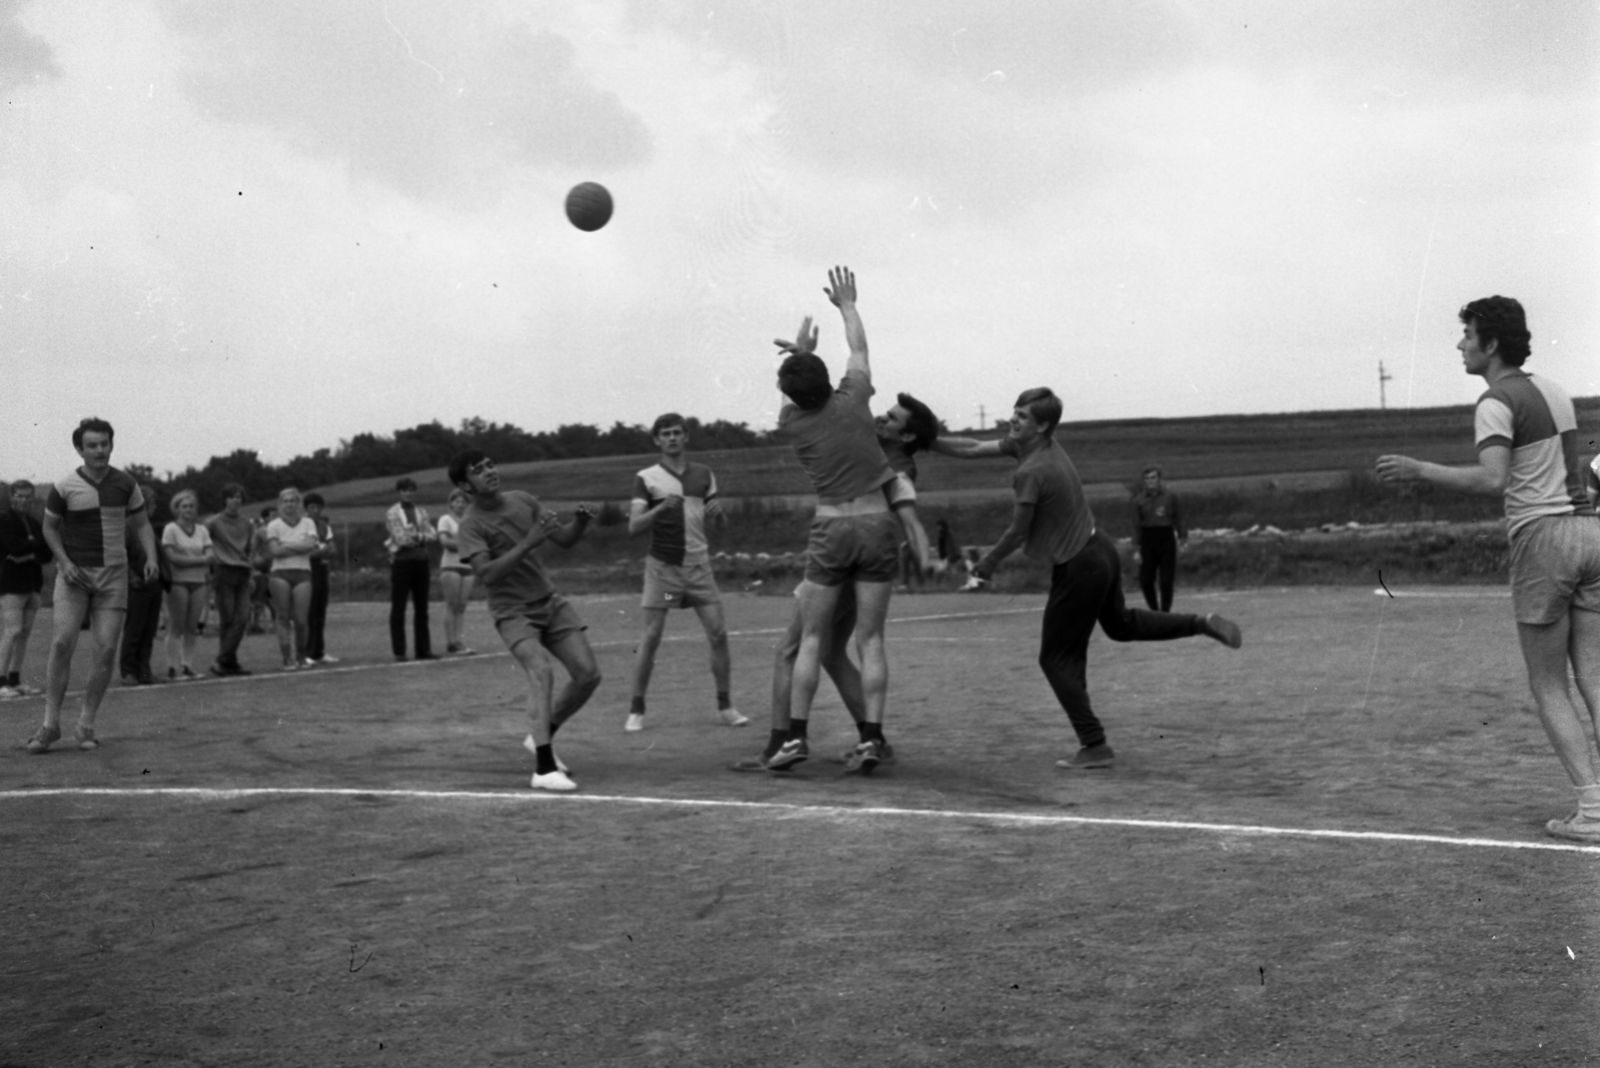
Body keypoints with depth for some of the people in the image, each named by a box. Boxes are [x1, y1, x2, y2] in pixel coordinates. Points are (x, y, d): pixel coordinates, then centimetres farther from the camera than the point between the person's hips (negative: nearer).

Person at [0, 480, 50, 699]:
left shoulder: (34, 523, 18)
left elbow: (47, 554, 9)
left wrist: (29, 553, -9)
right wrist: (36, 546, -5)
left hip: (31, 584, 7)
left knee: (25, 633, 6)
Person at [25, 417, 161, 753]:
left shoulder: (125, 485, 2)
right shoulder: (64, 488, -4)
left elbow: (141, 524, 12)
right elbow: (50, 527, 8)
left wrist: (151, 557, -4)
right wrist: (64, 562, -6)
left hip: (113, 574, 2)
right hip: (74, 574, -2)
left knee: (106, 649, -5)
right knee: (63, 643, -14)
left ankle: (86, 725, 7)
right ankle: (51, 724, -4)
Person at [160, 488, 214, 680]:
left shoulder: (202, 530, 14)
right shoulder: (170, 529, 0)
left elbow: (211, 555, 4)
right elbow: (171, 557, -10)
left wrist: (186, 560, -12)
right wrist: (199, 560, -9)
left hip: (198, 581, 4)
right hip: (178, 582, -4)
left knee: (192, 627, 4)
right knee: (177, 627, -6)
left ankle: (187, 665, 7)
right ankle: (173, 667, -5)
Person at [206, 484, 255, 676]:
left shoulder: (248, 523, 14)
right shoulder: (214, 522, 2)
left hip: (243, 574, 4)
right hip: (224, 572, -4)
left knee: (242, 618, -7)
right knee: (227, 619, -4)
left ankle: (223, 661, -5)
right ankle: (230, 661, 0)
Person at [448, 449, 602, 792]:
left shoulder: (523, 500, 3)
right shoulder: (470, 526, -12)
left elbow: (565, 539, 7)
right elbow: (487, 574, -26)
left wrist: (581, 521, -14)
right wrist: (528, 543, -33)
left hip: (550, 602, 6)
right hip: (513, 612, -6)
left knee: (588, 674, -4)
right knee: (542, 673, -28)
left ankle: (543, 736, 19)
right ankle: (544, 769, -30)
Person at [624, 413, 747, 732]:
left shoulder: (703, 474, 10)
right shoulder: (646, 478, 0)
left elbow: (720, 522, 16)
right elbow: (633, 526, -8)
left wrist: (718, 510, -8)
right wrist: (661, 508, -25)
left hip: (698, 565, 3)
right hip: (662, 565, -3)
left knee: (718, 633, -3)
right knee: (651, 637, -5)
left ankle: (725, 706, 8)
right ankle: (636, 710, 5)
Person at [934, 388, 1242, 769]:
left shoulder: (1031, 472, -26)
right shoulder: (1026, 443, 0)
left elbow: (1017, 533, -16)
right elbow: (973, 449, 8)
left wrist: (987, 563, 1)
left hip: (1079, 568, -9)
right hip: (1100, 550, 9)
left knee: (1058, 659, 3)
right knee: (1120, 624, 33)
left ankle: (1095, 746, 2)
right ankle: (1203, 623, 23)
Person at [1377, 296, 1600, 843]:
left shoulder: (1497, 402, -10)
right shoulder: (1552, 389, 17)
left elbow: (1492, 481, -23)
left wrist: (1420, 470, -17)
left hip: (1542, 536, -7)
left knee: (1548, 688, 2)